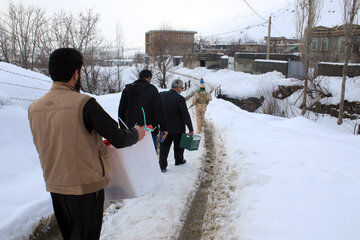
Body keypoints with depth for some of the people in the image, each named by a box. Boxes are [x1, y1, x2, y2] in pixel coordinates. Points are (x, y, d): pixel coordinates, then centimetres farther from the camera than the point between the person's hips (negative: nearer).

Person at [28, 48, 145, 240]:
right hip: (86, 185, -6)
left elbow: (42, 147, 12)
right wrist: (136, 133, 4)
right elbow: (119, 140, -19)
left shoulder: (34, 108, -1)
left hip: (54, 186, 6)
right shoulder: (84, 103, -20)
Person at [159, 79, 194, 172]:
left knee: (164, 146, 11)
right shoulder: (180, 99, -21)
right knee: (178, 145, 19)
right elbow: (186, 115, -18)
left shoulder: (161, 95, -6)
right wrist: (191, 129, -9)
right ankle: (179, 160, 37)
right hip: (177, 128, -3)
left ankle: (162, 166, 13)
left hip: (164, 127, 4)